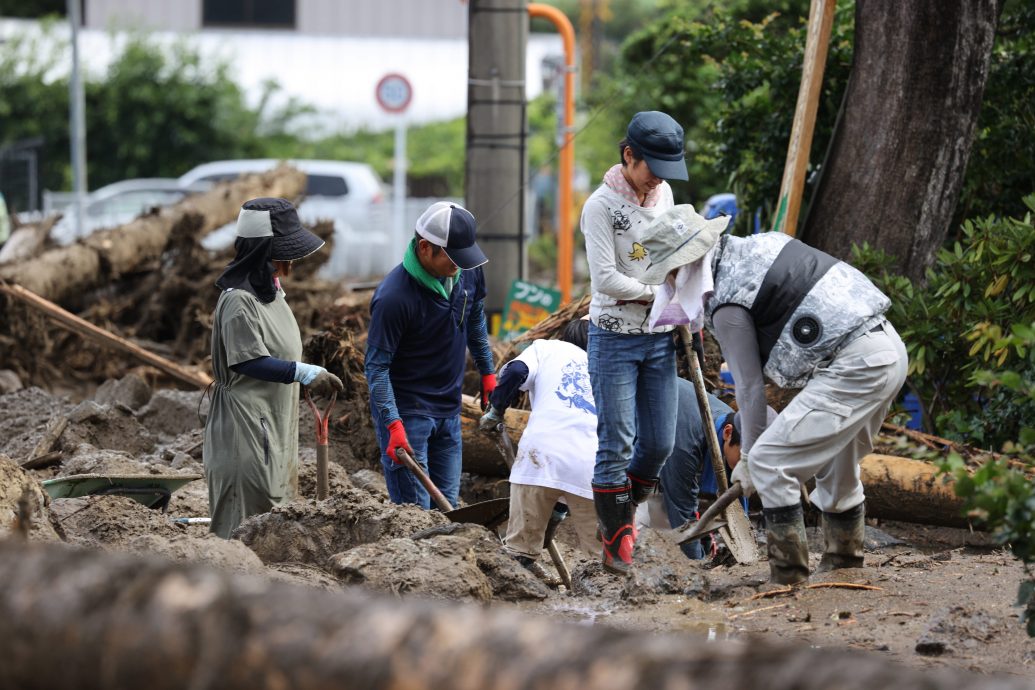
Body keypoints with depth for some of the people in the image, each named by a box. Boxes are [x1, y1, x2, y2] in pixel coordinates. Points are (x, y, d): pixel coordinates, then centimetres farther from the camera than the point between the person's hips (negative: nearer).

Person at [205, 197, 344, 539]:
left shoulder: (269, 291, 13)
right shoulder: (239, 300, -19)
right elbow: (249, 361, -23)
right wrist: (305, 373, -26)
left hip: (274, 427, 10)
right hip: (247, 428, -10)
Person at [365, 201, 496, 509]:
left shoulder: (467, 271, -3)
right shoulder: (394, 296, -25)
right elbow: (376, 366, -21)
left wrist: (488, 372, 22)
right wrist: (393, 424, -28)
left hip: (449, 411, 7)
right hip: (406, 411, -7)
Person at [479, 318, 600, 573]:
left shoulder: (546, 348, 23)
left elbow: (516, 372, -1)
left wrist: (495, 412, 16)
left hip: (542, 453, -2)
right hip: (592, 465, 2)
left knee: (520, 549, 2)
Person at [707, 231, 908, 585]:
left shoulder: (728, 307, -7)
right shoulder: (763, 243, 17)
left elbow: (749, 385, -3)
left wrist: (748, 456, 9)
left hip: (855, 366, -10)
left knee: (768, 462, -8)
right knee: (836, 461, 29)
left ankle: (788, 573, -4)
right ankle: (843, 556, 44)